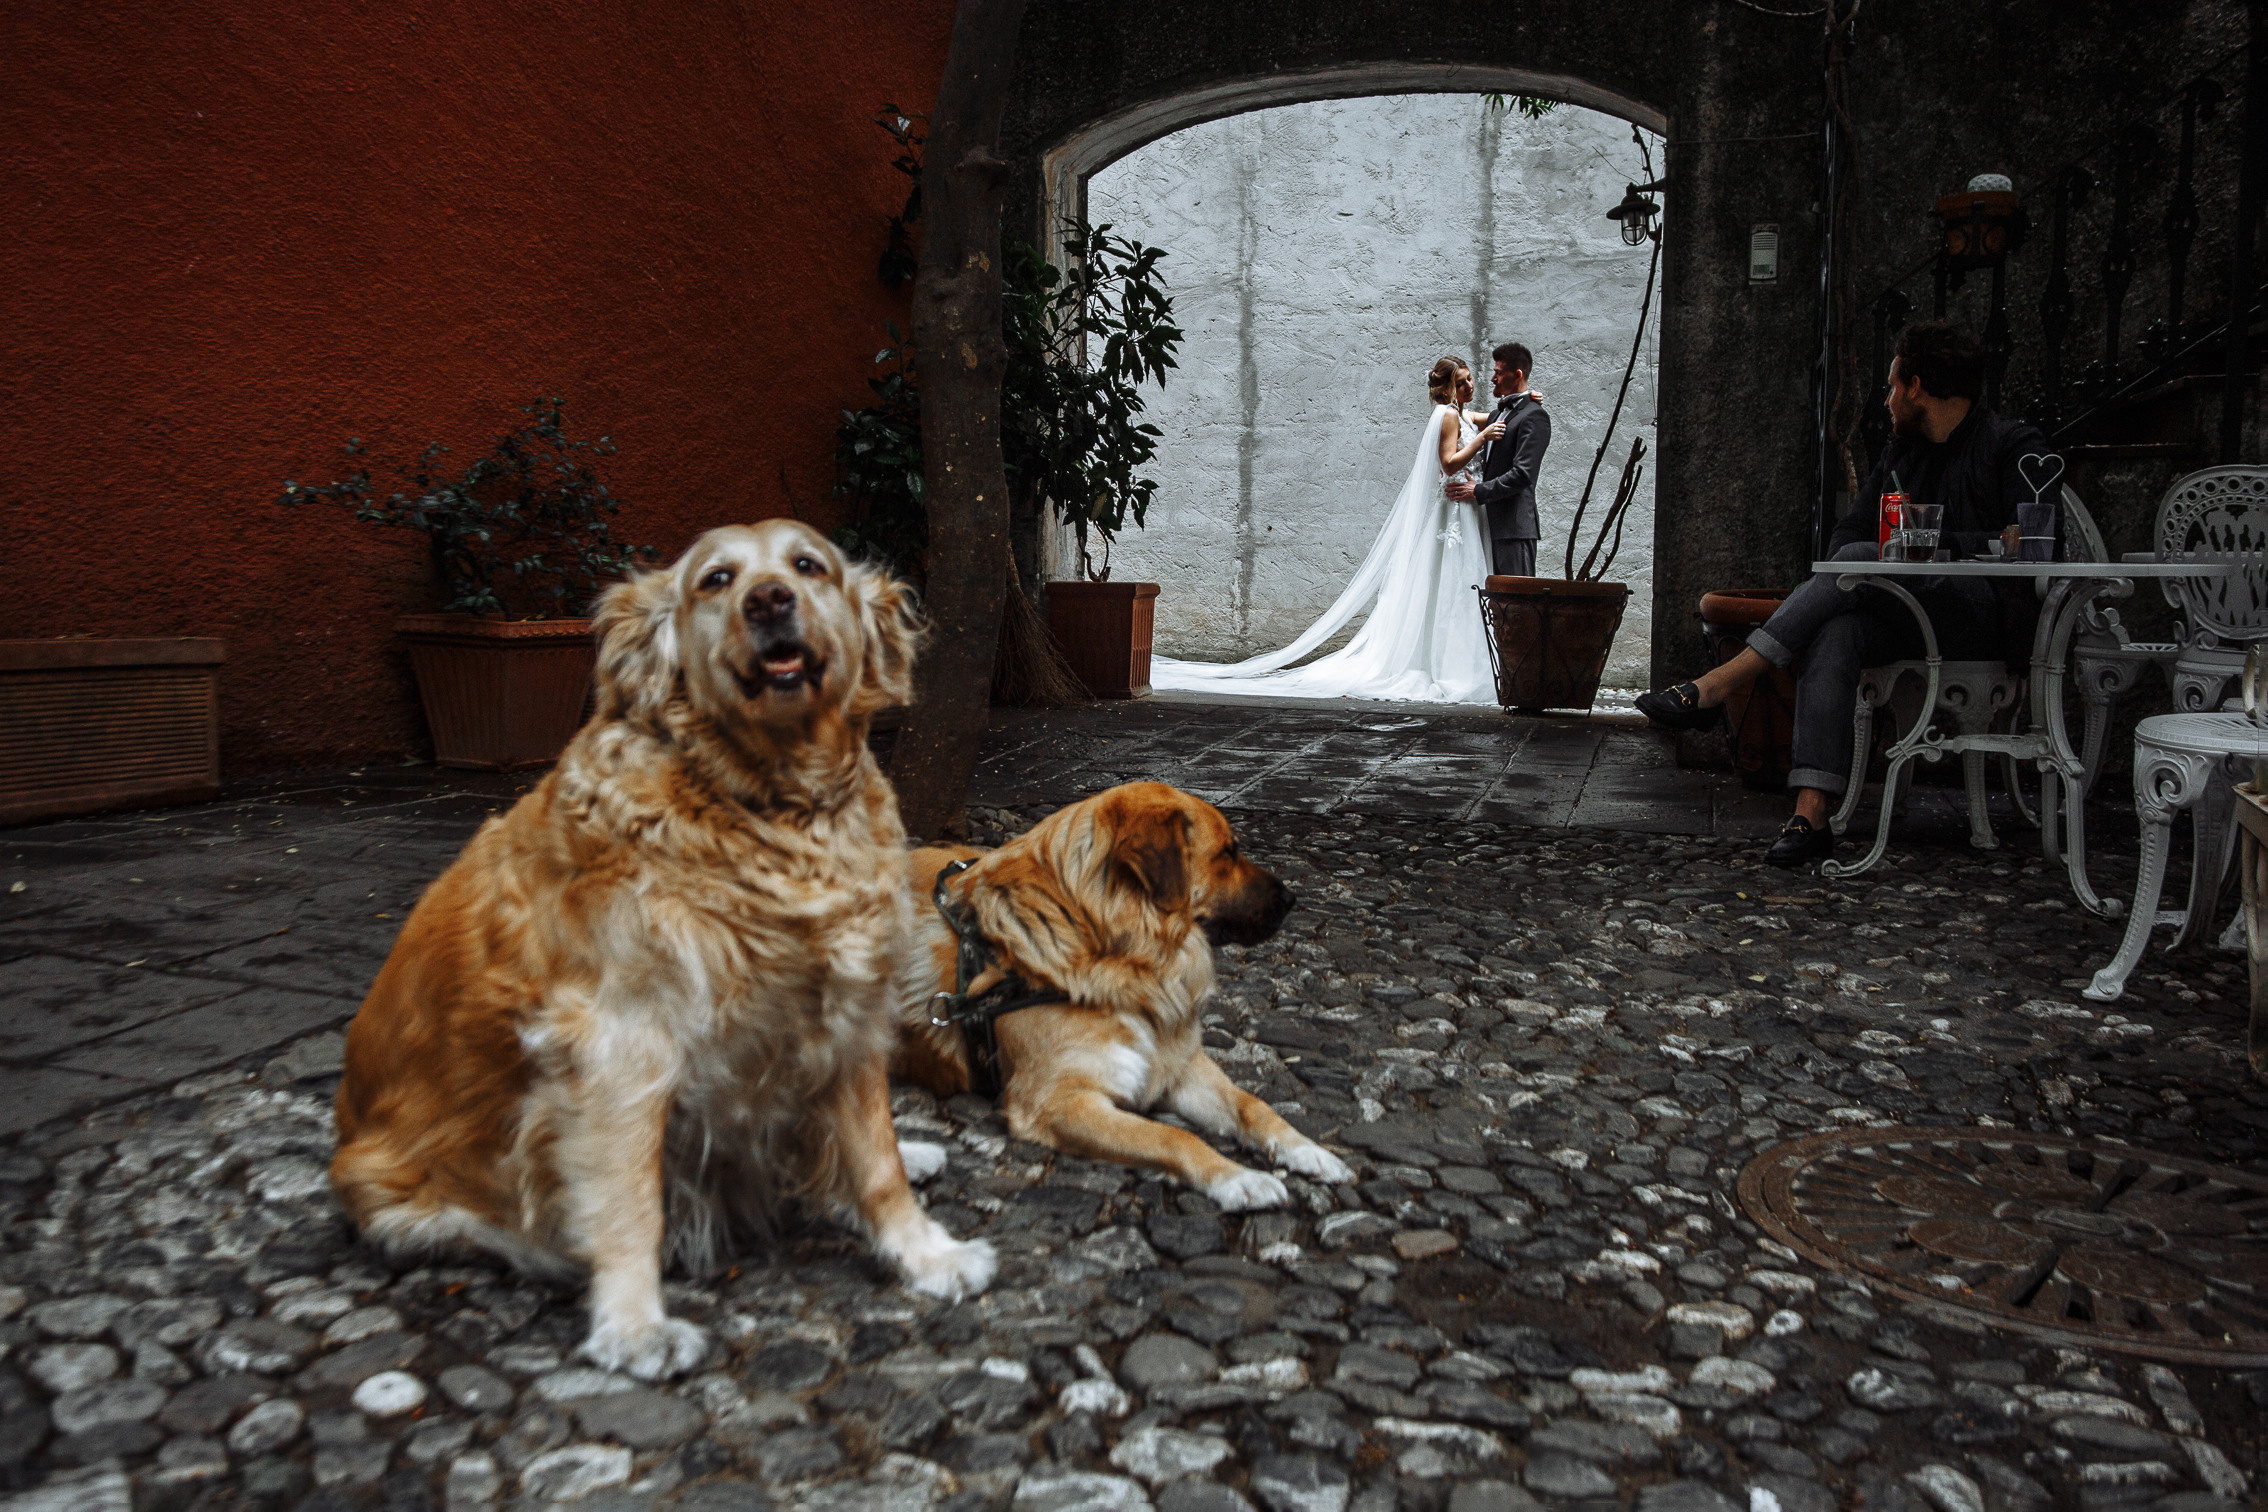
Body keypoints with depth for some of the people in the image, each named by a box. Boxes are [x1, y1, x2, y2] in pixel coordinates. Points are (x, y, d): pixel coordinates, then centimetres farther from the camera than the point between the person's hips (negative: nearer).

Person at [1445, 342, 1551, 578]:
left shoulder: (1534, 416, -8)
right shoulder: (1497, 414, 21)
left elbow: (1523, 474, -18)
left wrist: (1478, 492, -16)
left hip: (1514, 527, -9)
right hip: (1490, 524, 9)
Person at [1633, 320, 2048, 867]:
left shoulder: (2016, 446, 4)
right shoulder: (1900, 452, 24)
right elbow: (1849, 529, 19)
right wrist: (1836, 589, -3)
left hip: (1993, 613, -5)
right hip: (1913, 619, 5)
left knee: (1859, 560, -29)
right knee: (1834, 632, -29)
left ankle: (1715, 688, -34)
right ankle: (1811, 815, -41)